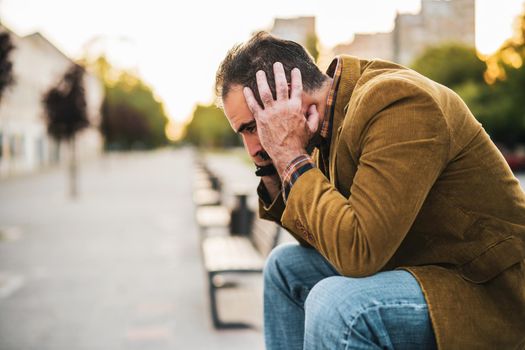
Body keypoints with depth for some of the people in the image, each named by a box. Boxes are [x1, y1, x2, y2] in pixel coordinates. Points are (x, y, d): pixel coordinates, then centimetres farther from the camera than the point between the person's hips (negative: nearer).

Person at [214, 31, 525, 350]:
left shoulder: (396, 103, -24)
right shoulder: (337, 110, 3)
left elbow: (356, 251, -31)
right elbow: (318, 237, 10)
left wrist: (290, 154, -23)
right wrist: (274, 170, -4)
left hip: (492, 293, -9)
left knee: (335, 303, -32)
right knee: (286, 266, 13)